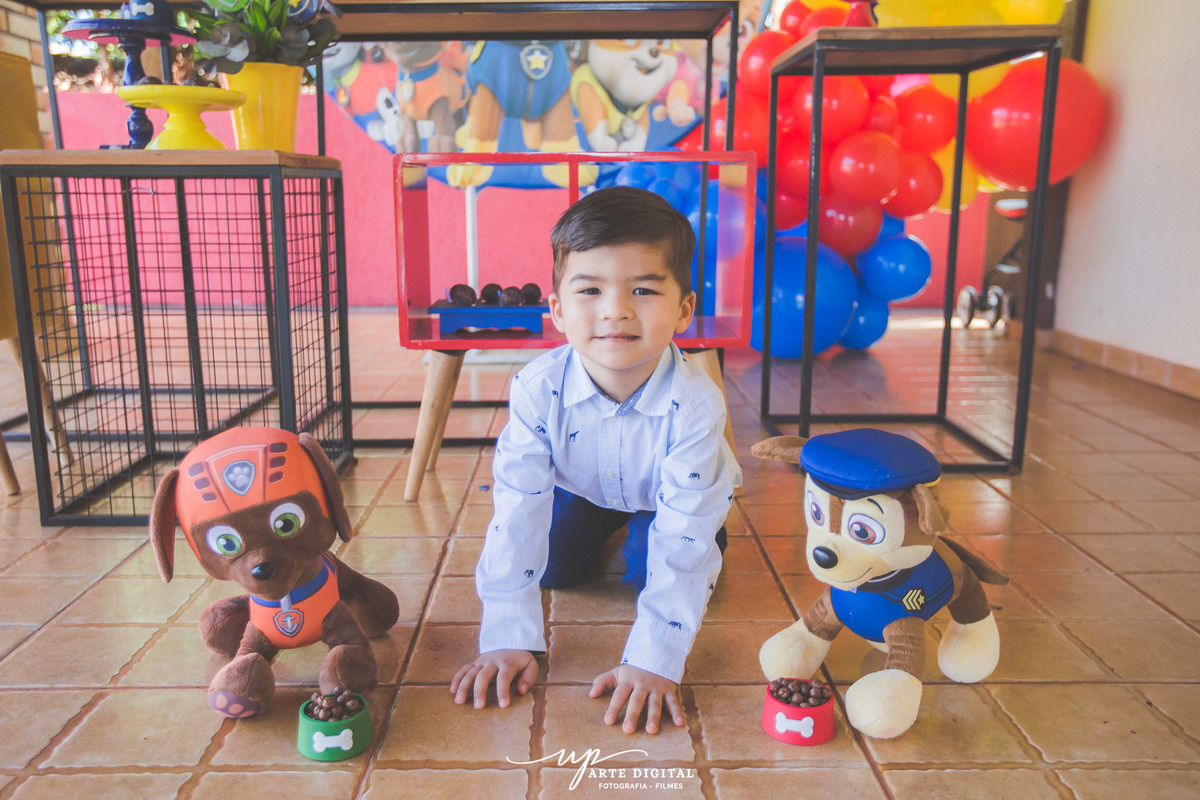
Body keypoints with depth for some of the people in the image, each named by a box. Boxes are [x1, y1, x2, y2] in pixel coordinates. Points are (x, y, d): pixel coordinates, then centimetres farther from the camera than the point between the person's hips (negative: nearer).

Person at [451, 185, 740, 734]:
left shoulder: (693, 404, -41)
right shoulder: (536, 389, -35)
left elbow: (680, 544, -37)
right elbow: (517, 510, -31)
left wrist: (654, 659, -39)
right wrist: (509, 638, -32)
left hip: (665, 500, -2)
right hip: (581, 487, 2)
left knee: (652, 567, -18)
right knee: (553, 567, -5)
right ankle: (602, 532, 27)